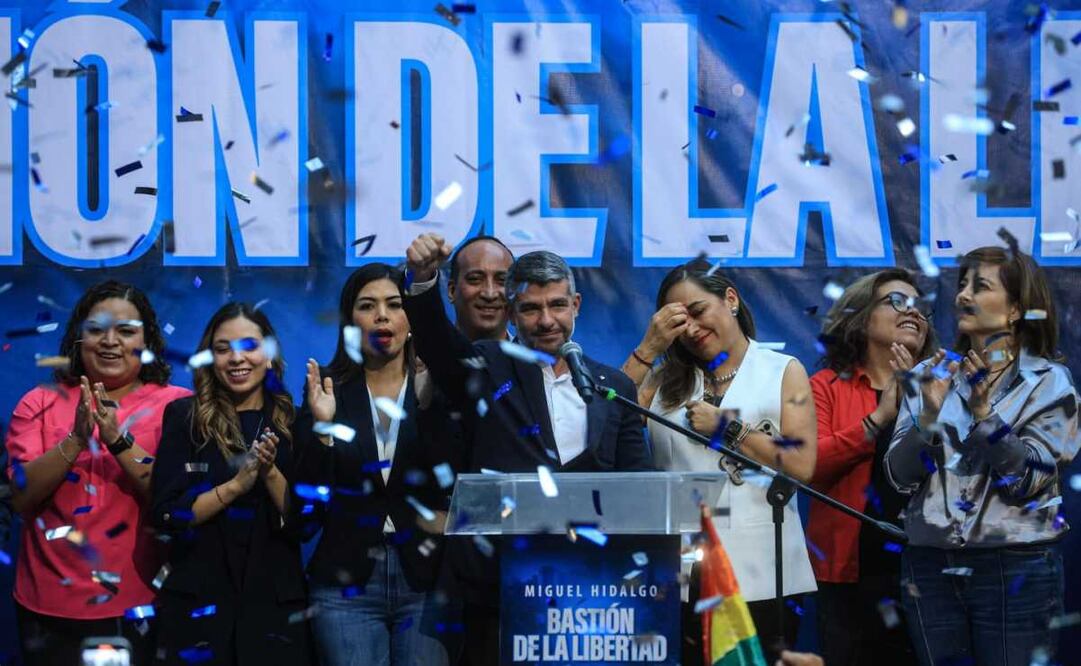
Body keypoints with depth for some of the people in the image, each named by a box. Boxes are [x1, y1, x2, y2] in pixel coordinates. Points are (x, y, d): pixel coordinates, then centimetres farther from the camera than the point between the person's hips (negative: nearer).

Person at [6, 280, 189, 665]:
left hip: (139, 608, -1)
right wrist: (76, 439, -20)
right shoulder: (40, 404, 3)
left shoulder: (174, 405, -1)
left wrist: (118, 440, -23)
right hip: (49, 608, 1)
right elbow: (22, 497, -7)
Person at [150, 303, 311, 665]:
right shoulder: (184, 416, 0)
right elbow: (165, 515, -7)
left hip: (277, 604, 1)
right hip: (197, 604, -1)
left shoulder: (294, 423, 3)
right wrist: (237, 484, -17)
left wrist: (270, 473, -16)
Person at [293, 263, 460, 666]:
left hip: (427, 582, 0)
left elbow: (453, 481, -10)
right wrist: (321, 427, -14)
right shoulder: (329, 392, 5)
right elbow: (310, 504, 0)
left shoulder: (438, 391, 3)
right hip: (347, 585, 1)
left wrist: (427, 406, -20)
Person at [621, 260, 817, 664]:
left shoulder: (784, 371, 8)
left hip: (760, 574, -2)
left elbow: (801, 466, -4)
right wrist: (649, 347, 0)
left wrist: (727, 427, -4)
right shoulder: (665, 379, 15)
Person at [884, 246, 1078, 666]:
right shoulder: (930, 376, 7)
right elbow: (900, 477, 2)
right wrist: (928, 416, -13)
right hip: (931, 568, 3)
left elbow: (1028, 482, -9)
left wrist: (983, 412, -19)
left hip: (1015, 569, -3)